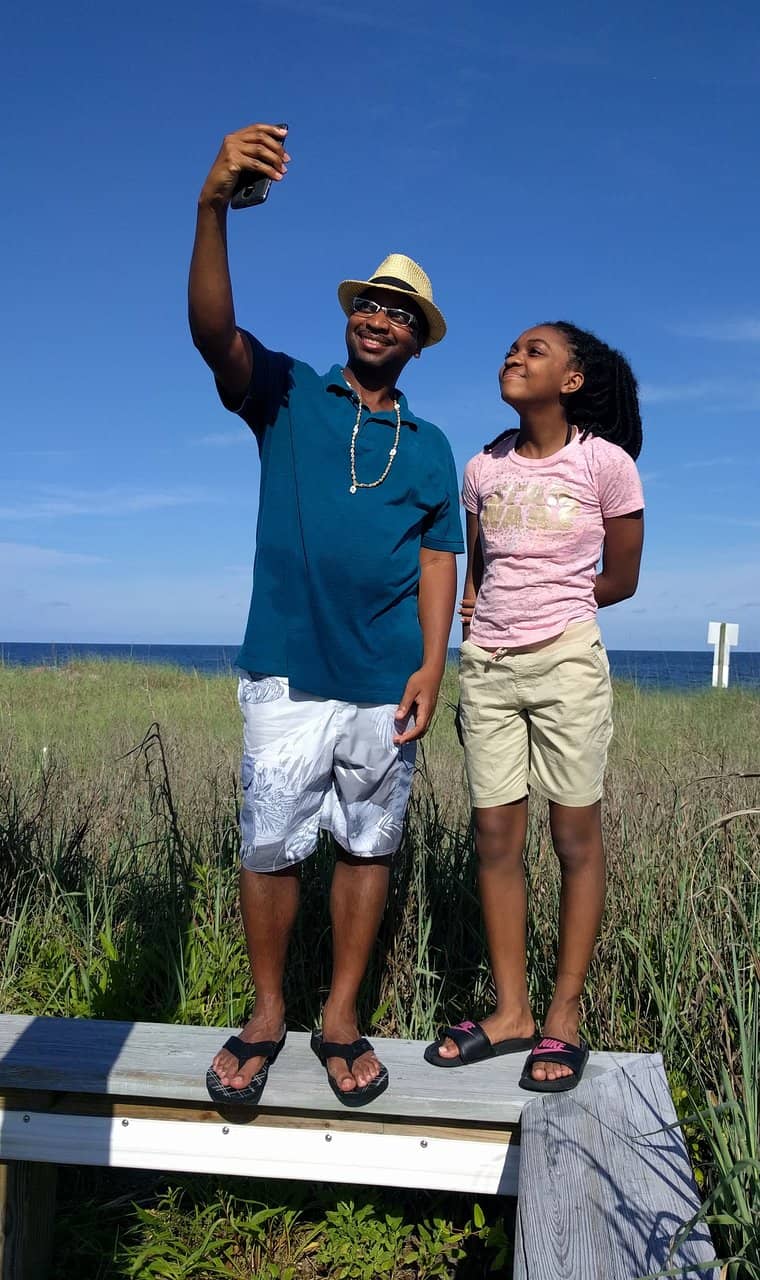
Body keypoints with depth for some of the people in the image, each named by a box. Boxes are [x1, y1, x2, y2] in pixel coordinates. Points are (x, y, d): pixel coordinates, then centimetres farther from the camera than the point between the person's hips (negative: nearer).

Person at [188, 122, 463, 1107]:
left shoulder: (428, 445, 14)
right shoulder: (287, 394, 8)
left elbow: (437, 561, 9)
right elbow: (213, 333, -11)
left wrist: (432, 665, -3)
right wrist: (213, 207, -26)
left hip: (386, 683, 2)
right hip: (287, 673, -2)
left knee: (368, 848, 8)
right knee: (268, 847, 1)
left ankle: (340, 1020, 24)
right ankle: (266, 1015, 22)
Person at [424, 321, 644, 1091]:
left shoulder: (605, 462, -3)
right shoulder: (482, 469, 7)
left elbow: (621, 580, 3)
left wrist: (545, 606, 5)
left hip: (566, 660, -4)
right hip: (486, 665, 4)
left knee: (576, 835, 3)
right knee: (495, 836, 5)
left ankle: (565, 1016, 15)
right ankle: (510, 1011, 17)